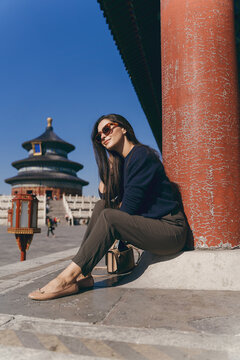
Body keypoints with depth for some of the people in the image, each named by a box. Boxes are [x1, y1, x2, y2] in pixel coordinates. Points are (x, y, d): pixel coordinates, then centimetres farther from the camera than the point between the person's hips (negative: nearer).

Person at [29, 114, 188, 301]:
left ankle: (67, 278, -20)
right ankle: (84, 275, -8)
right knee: (102, 206, 0)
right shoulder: (121, 161, 14)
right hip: (147, 223, 9)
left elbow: (130, 205, -18)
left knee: (108, 216, -25)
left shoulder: (142, 155, -14)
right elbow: (104, 194, 12)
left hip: (171, 229, -9)